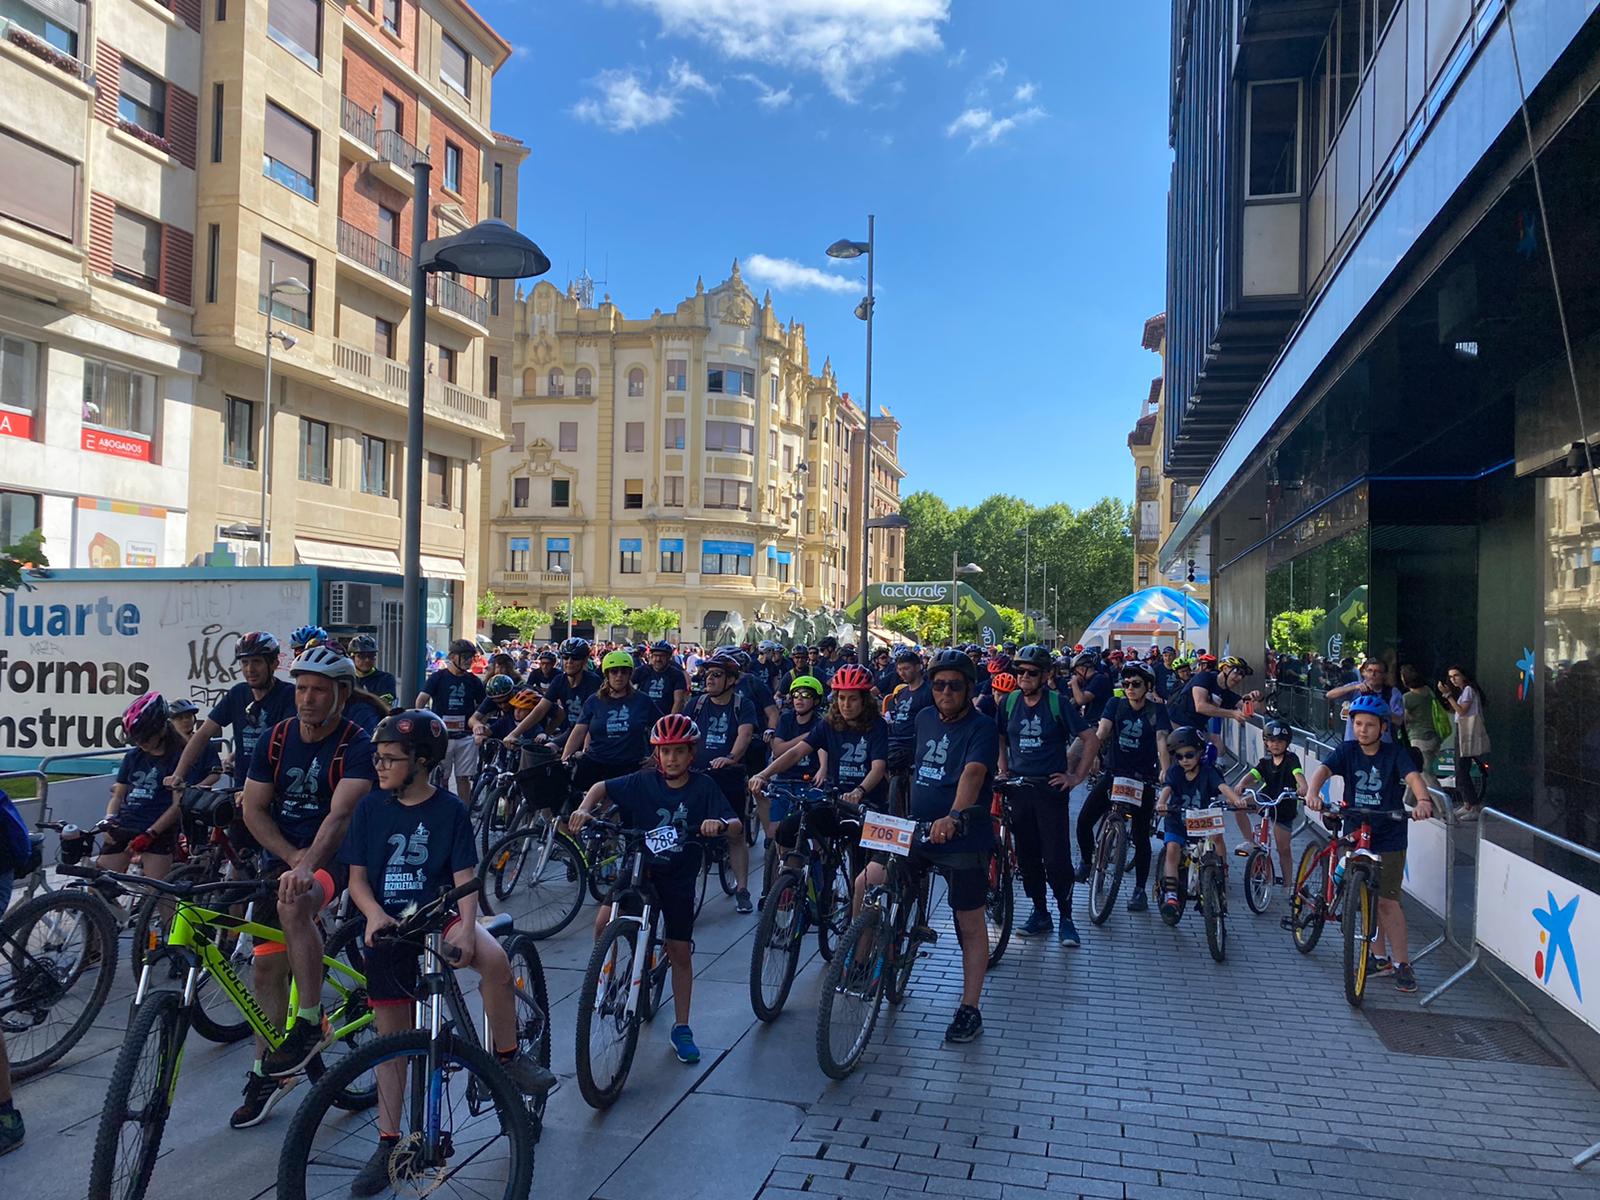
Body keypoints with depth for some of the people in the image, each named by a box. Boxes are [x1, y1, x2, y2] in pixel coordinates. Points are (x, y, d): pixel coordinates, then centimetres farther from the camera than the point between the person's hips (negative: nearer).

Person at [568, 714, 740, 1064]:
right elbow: (602, 788, 4)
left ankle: (681, 1027, 20)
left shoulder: (703, 788, -11)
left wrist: (722, 824, -42)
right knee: (604, 921, -22)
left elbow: (737, 826, -18)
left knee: (680, 952, 4)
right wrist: (584, 809, -16)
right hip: (638, 865, 1)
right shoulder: (643, 782, -7)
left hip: (678, 877, -1)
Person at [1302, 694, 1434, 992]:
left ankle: (1403, 963, 7)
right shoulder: (1347, 750, -2)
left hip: (1389, 837, -3)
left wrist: (1423, 801, -46)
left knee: (1387, 901, -6)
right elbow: (1322, 770, -19)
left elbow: (1413, 777, -25)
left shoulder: (1394, 753, -7)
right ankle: (1380, 958, 24)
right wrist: (1312, 793, -40)